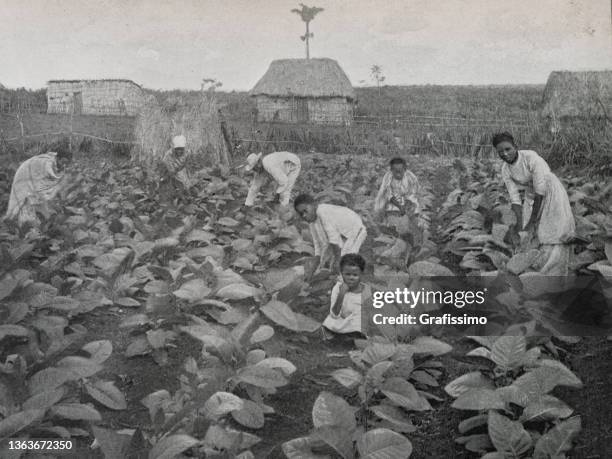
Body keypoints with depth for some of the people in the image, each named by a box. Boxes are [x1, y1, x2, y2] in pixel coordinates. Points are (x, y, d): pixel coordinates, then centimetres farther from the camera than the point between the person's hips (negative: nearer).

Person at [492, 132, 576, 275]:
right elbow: (515, 197, -8)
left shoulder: (531, 157, -29)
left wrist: (532, 223, -22)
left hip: (551, 193, -6)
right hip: (531, 197, 6)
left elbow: (540, 190, -26)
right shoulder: (505, 170, -9)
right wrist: (520, 224, -19)